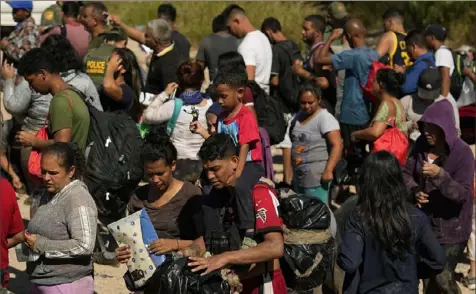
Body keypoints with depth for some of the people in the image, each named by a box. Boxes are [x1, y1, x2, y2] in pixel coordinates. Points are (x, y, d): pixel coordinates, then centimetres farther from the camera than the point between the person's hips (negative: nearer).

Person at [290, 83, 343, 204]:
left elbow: (337, 145, -19)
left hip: (317, 177, -8)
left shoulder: (325, 118, -11)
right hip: (298, 176, 8)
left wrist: (328, 170, -27)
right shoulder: (299, 116, 13)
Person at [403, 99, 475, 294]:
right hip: (425, 222, 6)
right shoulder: (422, 145, -3)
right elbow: (406, 172, 4)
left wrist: (440, 174, -38)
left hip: (452, 227, -6)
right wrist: (415, 191, -17)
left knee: (443, 277, -8)